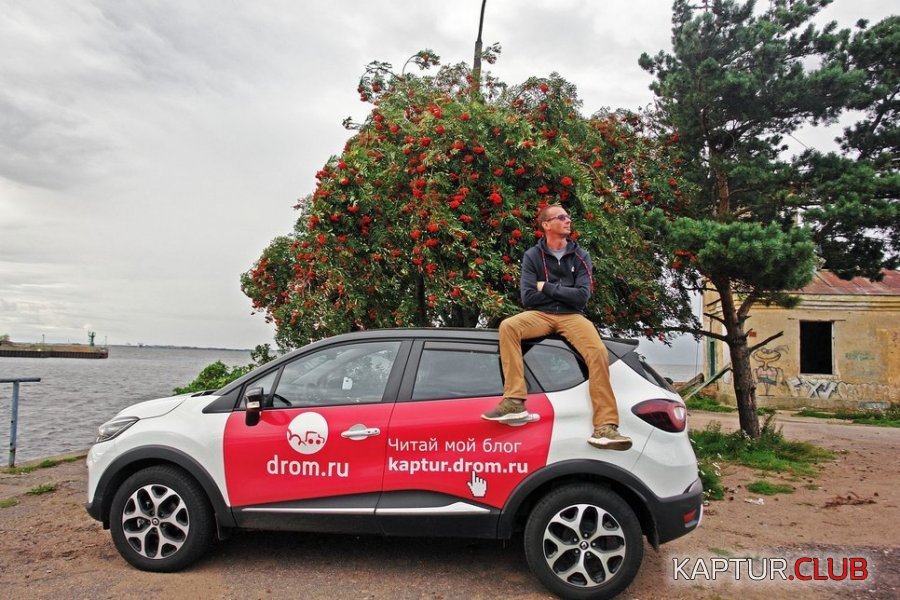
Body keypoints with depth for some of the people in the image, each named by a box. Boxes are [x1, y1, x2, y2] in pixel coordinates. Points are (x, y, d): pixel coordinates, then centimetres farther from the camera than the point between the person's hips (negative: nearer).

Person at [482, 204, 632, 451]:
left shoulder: (580, 256, 8)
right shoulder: (533, 255, 5)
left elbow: (582, 295, -5)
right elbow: (528, 297, -5)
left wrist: (547, 287, -6)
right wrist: (563, 294, -3)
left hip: (572, 317, 1)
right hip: (540, 315, 0)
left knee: (598, 351, -28)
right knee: (508, 326, -31)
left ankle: (605, 427, -28)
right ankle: (514, 401, -35)